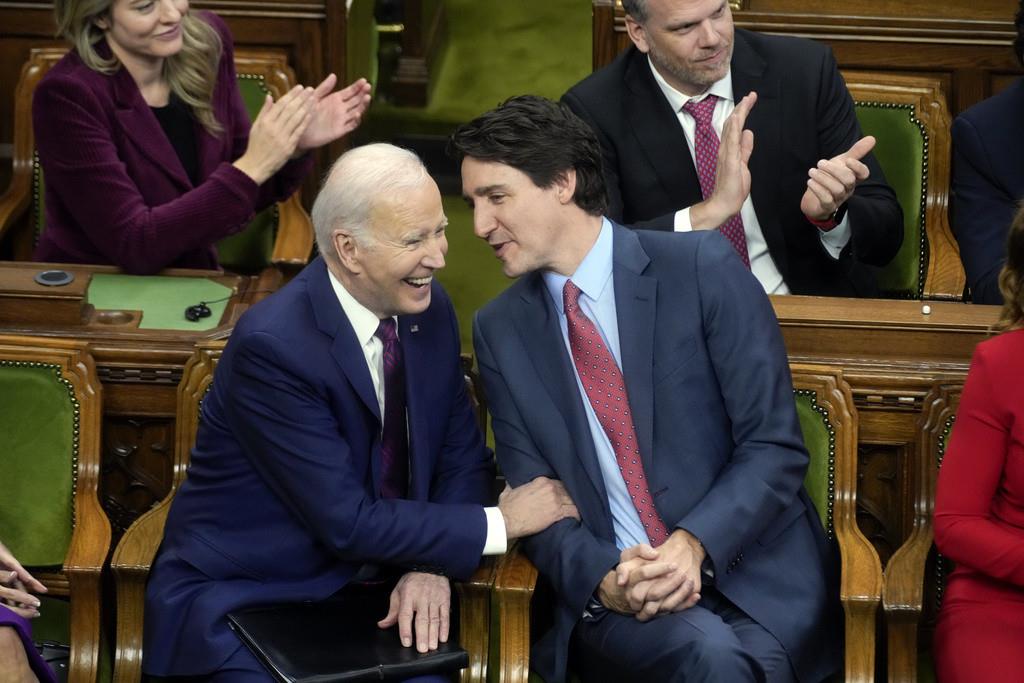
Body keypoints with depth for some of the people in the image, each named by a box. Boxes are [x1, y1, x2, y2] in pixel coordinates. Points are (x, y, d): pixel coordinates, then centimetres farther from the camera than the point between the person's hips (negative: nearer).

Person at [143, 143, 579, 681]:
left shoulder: (428, 311, 1)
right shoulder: (272, 347, -22)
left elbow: (461, 459, 8)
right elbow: (348, 523, -21)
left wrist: (431, 566, -11)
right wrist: (501, 523, -14)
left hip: (364, 591, 5)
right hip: (242, 599, -5)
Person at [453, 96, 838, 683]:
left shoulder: (702, 268, -3)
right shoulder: (500, 330, 8)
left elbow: (775, 445, -4)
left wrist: (695, 545, -20)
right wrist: (603, 579, -15)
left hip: (750, 572, -1)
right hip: (614, 589, 1)